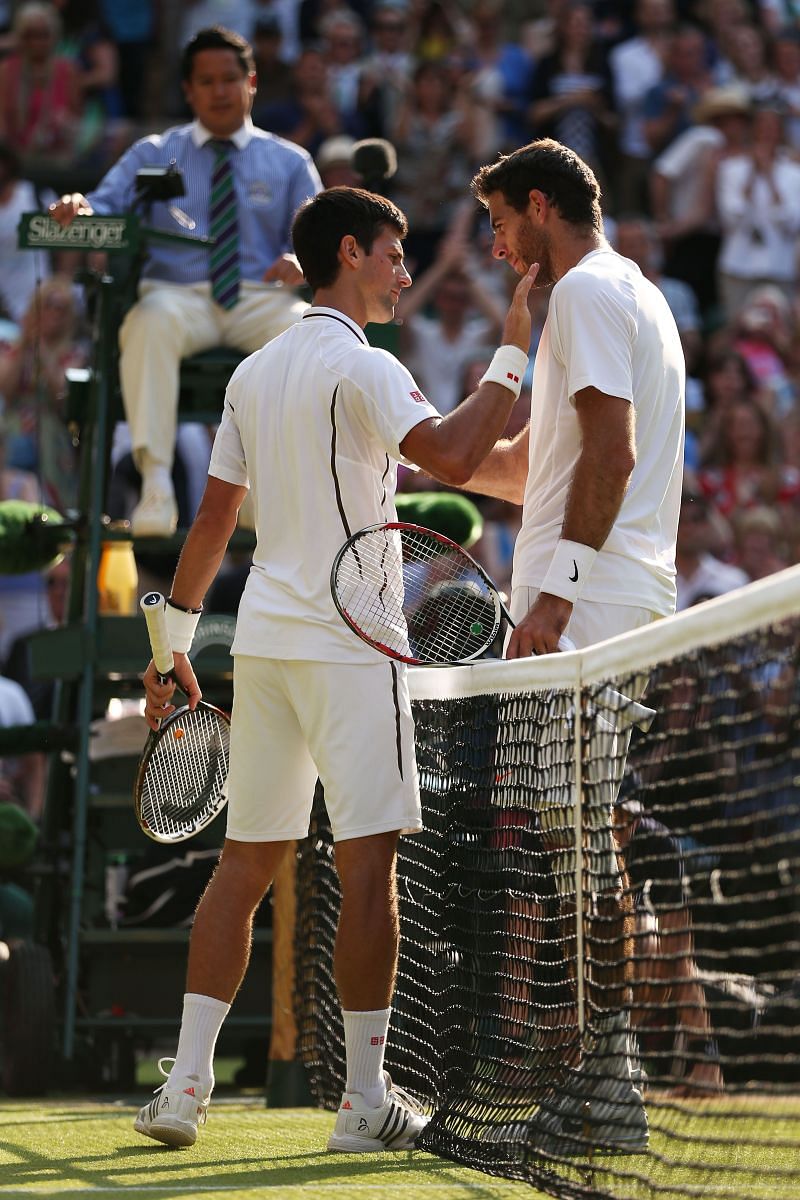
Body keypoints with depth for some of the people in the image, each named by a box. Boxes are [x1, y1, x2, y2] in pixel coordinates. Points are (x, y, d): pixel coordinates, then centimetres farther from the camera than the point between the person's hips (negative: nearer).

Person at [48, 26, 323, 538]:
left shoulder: (289, 163, 18)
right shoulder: (153, 154, 18)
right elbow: (107, 204, 4)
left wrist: (302, 260, -16)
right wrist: (78, 208, -22)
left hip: (262, 300, 1)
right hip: (179, 296, 0)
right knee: (151, 322, -39)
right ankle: (156, 483, -44)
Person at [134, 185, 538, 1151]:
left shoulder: (253, 373, 14)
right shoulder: (360, 367, -9)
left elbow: (213, 516, 16)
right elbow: (452, 457, -25)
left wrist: (172, 637, 21)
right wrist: (513, 353, -16)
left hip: (263, 637, 7)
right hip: (346, 640, -7)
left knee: (245, 864, 9)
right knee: (367, 864, -5)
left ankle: (185, 1084, 4)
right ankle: (365, 1101, -5)